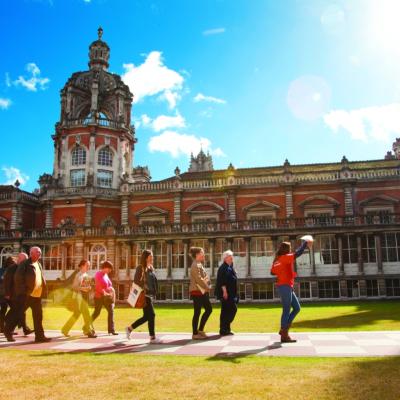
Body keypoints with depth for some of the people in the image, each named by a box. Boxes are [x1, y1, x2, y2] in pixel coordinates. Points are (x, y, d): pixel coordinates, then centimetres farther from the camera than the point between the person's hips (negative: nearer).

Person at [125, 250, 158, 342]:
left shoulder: (151, 268, 15)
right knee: (151, 315, -7)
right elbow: (136, 281, -14)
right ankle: (152, 337, 1)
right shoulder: (140, 268, -9)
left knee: (146, 316, 12)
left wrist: (154, 293, 13)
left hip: (150, 295, 9)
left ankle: (129, 328, 25)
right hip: (145, 295, -9)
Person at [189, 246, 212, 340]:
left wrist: (208, 287, 4)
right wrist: (207, 287, -13)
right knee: (197, 312, -3)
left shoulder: (200, 265, 16)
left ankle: (200, 330, 20)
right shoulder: (195, 265, -15)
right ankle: (195, 334, 6)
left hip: (203, 291, 10)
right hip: (197, 291, -10)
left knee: (209, 309, 11)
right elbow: (198, 279, -22)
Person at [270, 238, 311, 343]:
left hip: (287, 287, 9)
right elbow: (297, 253, -20)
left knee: (297, 308, 14)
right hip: (285, 286, -9)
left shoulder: (277, 259, 13)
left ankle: (284, 329, 17)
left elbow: (273, 272, 17)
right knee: (286, 310, -4)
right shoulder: (285, 257, -10)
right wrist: (305, 243, -8)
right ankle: (284, 335, 1)